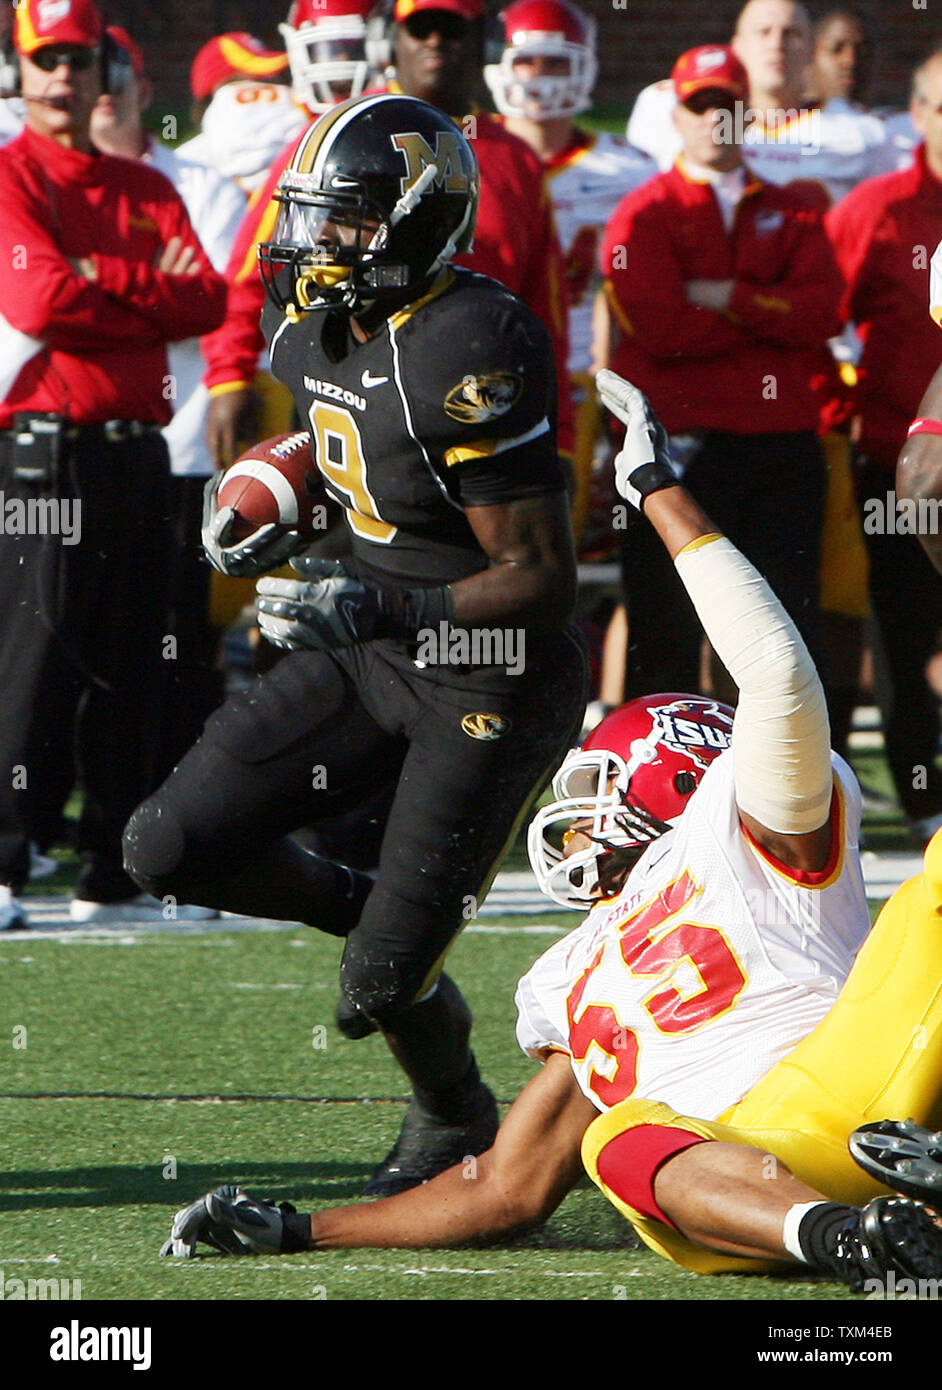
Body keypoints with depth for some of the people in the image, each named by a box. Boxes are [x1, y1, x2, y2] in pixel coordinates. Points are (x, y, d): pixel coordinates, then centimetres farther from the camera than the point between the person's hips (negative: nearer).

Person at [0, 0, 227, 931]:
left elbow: (209, 302, 2)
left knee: (128, 671, 7)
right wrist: (150, 299, -5)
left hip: (135, 453, 6)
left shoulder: (146, 192, 17)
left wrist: (99, 277, -9)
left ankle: (110, 877, 13)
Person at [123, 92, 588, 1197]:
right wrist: (260, 514, 7)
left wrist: (381, 607, -31)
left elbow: (541, 582, -22)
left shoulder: (467, 352, -25)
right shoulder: (321, 325, 1)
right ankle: (373, 911, 21)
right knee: (170, 849, -2)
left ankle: (457, 1122, 26)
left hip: (493, 685, -8)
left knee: (382, 987, -6)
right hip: (370, 653, 8)